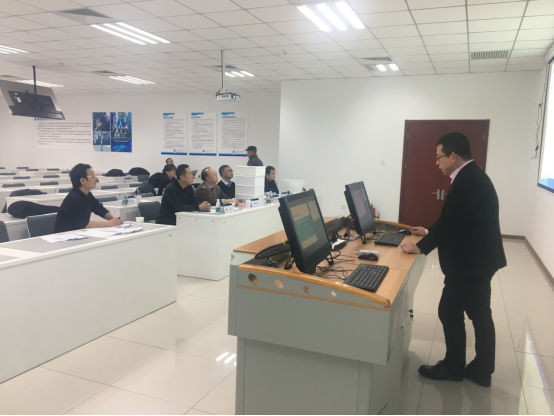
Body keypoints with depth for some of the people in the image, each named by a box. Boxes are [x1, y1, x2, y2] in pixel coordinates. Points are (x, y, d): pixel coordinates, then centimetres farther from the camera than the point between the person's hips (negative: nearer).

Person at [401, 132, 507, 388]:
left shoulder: (468, 181, -22)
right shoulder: (472, 176, 10)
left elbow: (451, 220, -24)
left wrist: (421, 247, -15)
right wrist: (431, 233, 23)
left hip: (469, 262, -10)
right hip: (479, 258, 10)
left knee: (449, 312, 3)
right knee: (480, 314, 15)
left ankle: (453, 367, 19)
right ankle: (482, 370, 27)